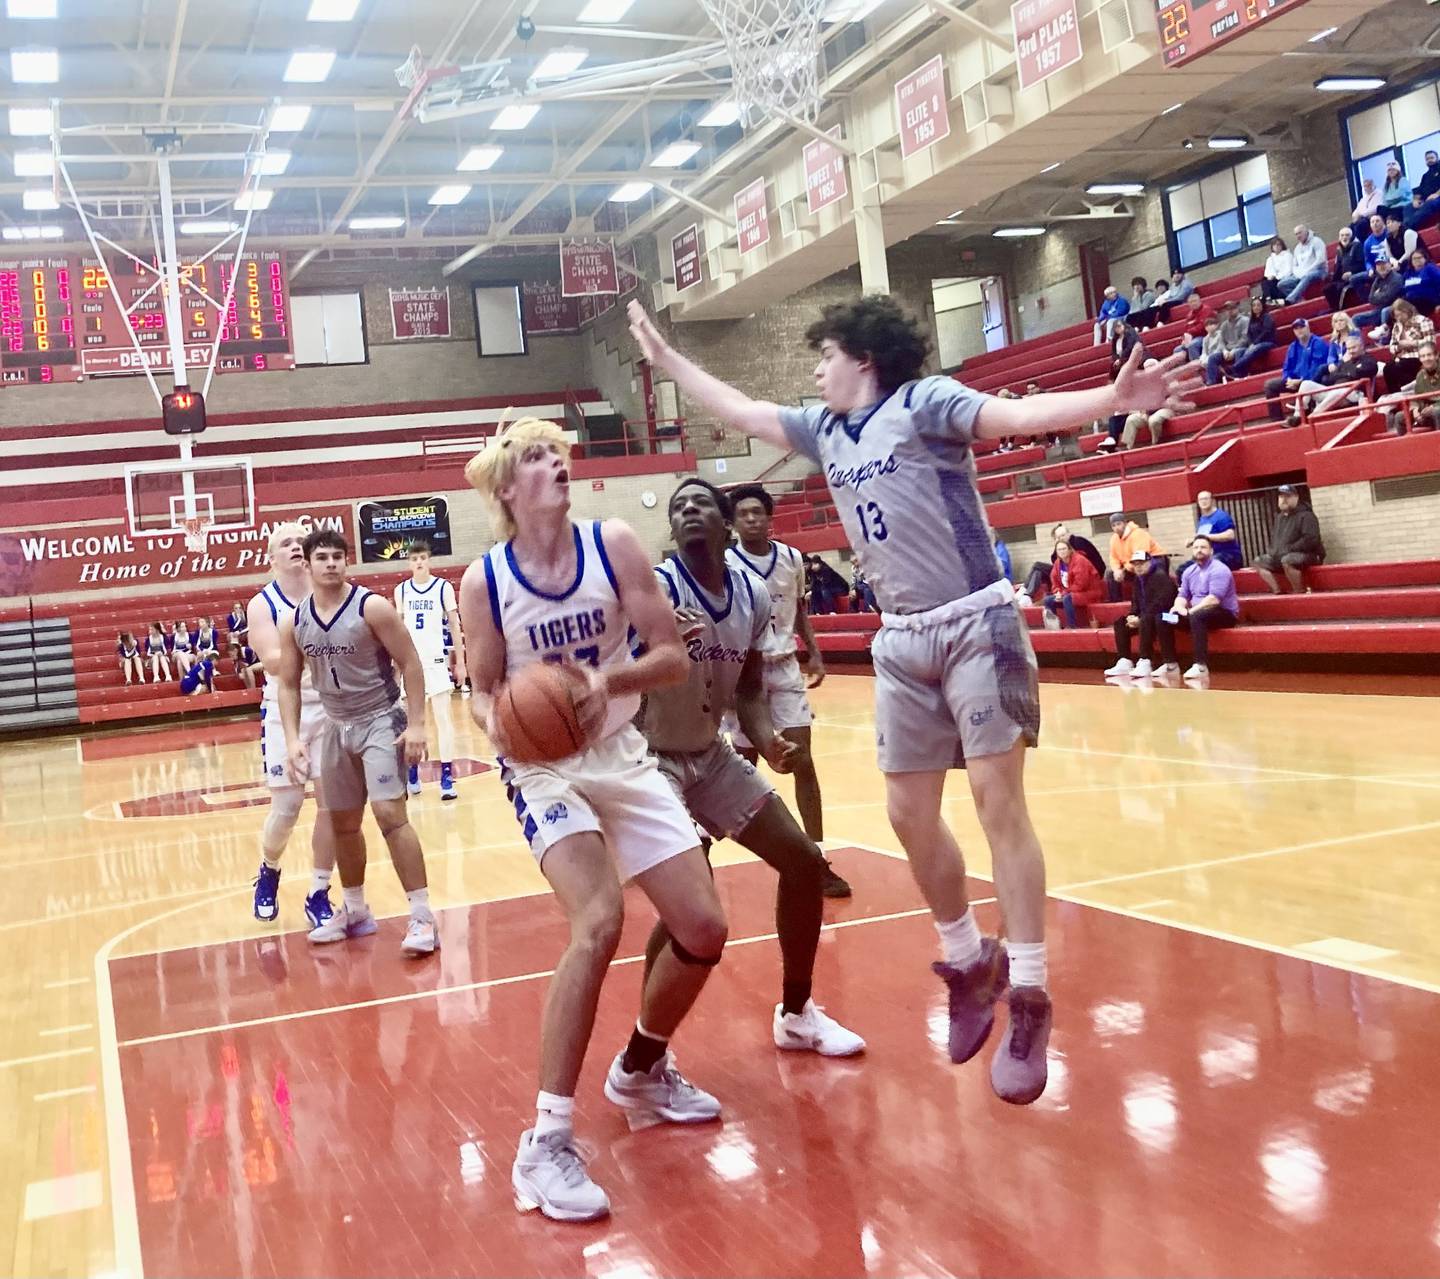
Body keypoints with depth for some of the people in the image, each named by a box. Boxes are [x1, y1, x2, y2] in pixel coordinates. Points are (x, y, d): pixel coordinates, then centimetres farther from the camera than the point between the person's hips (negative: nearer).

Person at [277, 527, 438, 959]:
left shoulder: (372, 607, -15)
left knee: (390, 813, -15)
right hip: (336, 727, 6)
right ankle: (354, 911, 29)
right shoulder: (293, 621, -1)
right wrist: (293, 739, -6)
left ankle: (422, 916, -11)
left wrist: (415, 724, -19)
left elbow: (410, 664, -13)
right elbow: (288, 684, 5)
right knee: (342, 822, 13)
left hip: (381, 721, -6)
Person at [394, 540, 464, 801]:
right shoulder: (401, 590, 6)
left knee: (443, 718, -8)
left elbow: (454, 625, 1)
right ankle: (412, 776, 19)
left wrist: (461, 660, -1)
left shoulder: (443, 587, -2)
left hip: (435, 661, -3)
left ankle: (447, 777, -10)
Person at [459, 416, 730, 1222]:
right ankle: (547, 1142, -17)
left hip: (624, 757, 4)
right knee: (600, 922, -27)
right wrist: (495, 723, -25)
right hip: (546, 768, -4)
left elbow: (674, 658, -10)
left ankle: (642, 1069, 31)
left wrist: (608, 680, -29)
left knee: (705, 930, 2)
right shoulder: (485, 581, -11)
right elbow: (484, 689, -2)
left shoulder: (613, 545, -9)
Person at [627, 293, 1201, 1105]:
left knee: (999, 800, -9)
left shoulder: (924, 401, -7)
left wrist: (1115, 398, -37)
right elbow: (740, 411, 26)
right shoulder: (824, 430, 14)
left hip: (975, 626, -7)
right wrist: (665, 357, 32)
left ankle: (1029, 997, -3)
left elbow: (1018, 415, -21)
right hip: (902, 641, 7)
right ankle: (970, 961, 27)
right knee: (910, 813, 7)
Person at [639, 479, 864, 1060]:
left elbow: (748, 688, 9)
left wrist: (767, 742, -10)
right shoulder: (654, 589, -22)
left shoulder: (753, 595, -2)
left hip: (711, 754, 7)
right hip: (651, 757, -7)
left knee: (805, 862, 9)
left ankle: (796, 1014, 27)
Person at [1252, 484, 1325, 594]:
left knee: (1287, 560, -39)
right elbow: (1273, 538, 26)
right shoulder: (1279, 518, 16)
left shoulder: (1306, 515, -10)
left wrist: (1289, 549, -21)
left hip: (1307, 555, -9)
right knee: (1258, 562, 1)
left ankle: (1299, 593, -26)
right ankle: (1277, 592, -8)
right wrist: (1274, 551, 5)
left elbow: (1311, 539, -21)